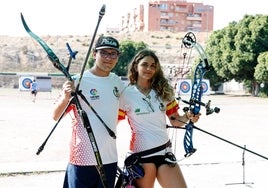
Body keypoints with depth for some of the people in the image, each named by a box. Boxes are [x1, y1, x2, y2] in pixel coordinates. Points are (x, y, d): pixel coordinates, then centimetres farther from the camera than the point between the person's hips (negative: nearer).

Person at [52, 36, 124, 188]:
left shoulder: (117, 82, 7)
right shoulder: (78, 81, -10)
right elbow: (56, 116, -16)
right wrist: (65, 98, -33)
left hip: (110, 159, 5)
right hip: (83, 159, -5)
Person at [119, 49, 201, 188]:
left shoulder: (163, 91, 6)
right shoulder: (127, 94, -6)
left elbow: (175, 120, 9)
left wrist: (188, 117, -9)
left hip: (164, 151, 4)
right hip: (141, 154, -4)